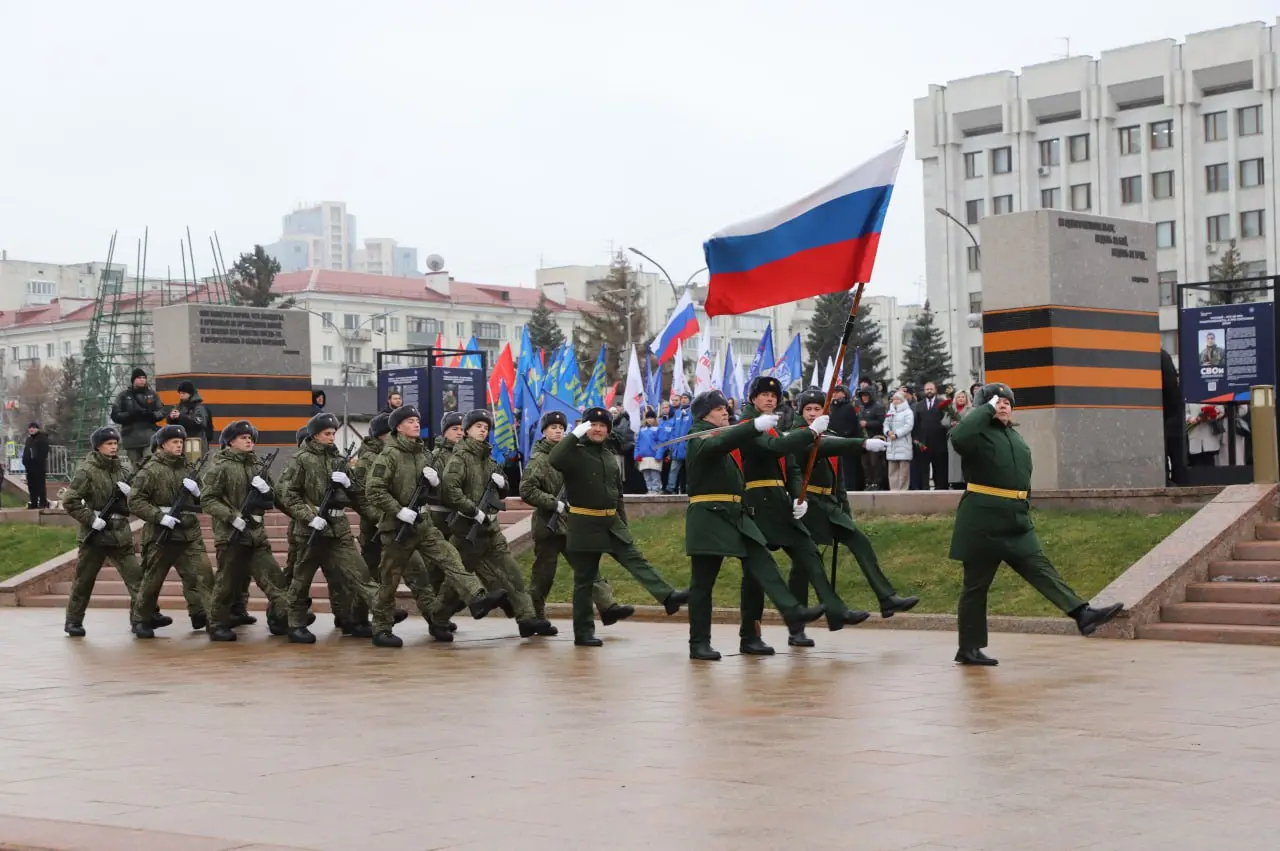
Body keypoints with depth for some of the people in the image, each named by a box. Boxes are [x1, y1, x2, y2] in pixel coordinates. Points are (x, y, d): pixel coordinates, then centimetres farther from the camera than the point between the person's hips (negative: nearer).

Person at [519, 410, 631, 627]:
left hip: (571, 523, 6)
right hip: (548, 525, -6)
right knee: (543, 574, 2)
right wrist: (554, 504, -20)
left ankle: (607, 606, -7)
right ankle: (536, 618, 15)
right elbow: (526, 490, -18)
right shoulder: (539, 459, -9)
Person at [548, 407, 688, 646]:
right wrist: (575, 434, -27)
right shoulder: (575, 453, -6)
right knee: (585, 579, 0)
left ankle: (668, 597, -18)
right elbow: (553, 459, -29)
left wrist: (624, 524, 20)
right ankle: (583, 632, 5)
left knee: (636, 560, -7)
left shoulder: (608, 456, 16)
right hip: (585, 525, -6)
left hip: (612, 522, 6)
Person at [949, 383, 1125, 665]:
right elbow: (958, 437, -32)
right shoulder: (979, 434, -7)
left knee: (1042, 569, -1)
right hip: (983, 522, -7)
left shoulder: (1015, 436, 18)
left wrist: (1023, 510, 22)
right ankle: (968, 649, 7)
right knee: (976, 585, 0)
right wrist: (986, 409, -21)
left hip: (1015, 522, 7)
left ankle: (1083, 615, -10)